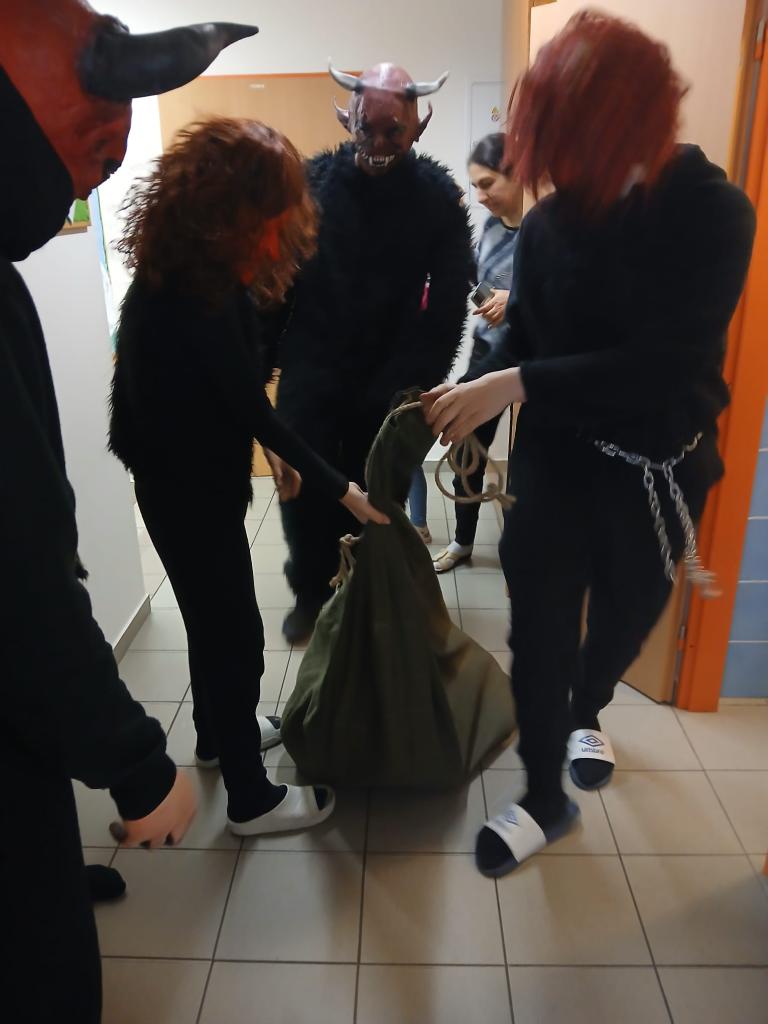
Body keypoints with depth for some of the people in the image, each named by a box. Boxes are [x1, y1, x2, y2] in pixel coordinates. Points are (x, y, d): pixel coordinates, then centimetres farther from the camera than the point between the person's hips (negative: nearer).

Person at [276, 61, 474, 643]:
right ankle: (312, 593, 28)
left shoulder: (439, 196, -3)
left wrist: (414, 383, -11)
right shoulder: (311, 181, -2)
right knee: (305, 493, 5)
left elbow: (448, 303, -5)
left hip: (390, 384, 0)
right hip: (310, 378, 1)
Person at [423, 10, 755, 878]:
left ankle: (585, 711, 51)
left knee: (627, 612, 18)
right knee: (539, 622, 3)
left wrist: (511, 387, -30)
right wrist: (472, 394, -17)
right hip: (554, 454, 2)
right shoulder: (551, 219, -5)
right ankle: (544, 798, 23)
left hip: (658, 464, -1)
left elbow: (666, 361, -26)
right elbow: (525, 338, 2)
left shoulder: (713, 213, -15)